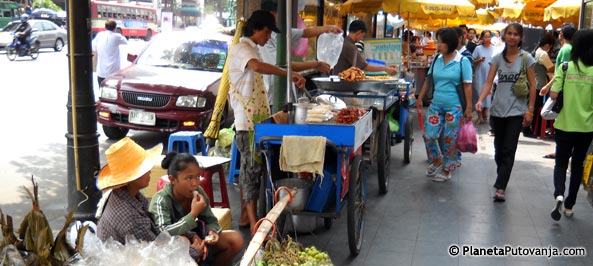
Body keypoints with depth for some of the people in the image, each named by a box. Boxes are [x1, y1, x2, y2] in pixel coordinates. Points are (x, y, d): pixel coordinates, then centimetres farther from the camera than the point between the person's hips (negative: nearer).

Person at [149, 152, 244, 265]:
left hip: (196, 239, 6)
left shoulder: (198, 192, -7)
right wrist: (193, 214, -35)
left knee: (236, 239, -10)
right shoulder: (161, 200, -23)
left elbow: (211, 221, 2)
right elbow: (163, 234, -35)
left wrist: (212, 231, -22)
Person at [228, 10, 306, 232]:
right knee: (252, 168, -10)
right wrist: (289, 74, -40)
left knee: (248, 167, 13)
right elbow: (257, 66, -37)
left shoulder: (252, 49, 18)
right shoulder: (241, 49, -14)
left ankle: (245, 215, 22)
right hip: (247, 122, -10)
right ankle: (254, 224, -8)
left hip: (256, 120, 10)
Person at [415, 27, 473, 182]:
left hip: (454, 107, -4)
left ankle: (447, 170, 21)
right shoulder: (437, 60, 5)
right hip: (436, 105, 4)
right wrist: (420, 98, 14)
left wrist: (469, 108, -11)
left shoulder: (462, 62, -8)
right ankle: (437, 160, 27)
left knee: (450, 140, 3)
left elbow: (467, 86, -8)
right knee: (429, 136, 0)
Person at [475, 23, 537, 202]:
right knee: (499, 148, 13)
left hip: (517, 111, -3)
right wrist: (480, 100, -19)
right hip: (498, 109, 3)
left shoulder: (526, 58, -2)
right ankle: (502, 177, 33)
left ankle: (500, 188, -12)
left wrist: (530, 110, -6)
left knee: (509, 150, -9)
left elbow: (532, 85, -1)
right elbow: (489, 81, -3)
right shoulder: (498, 58, 4)